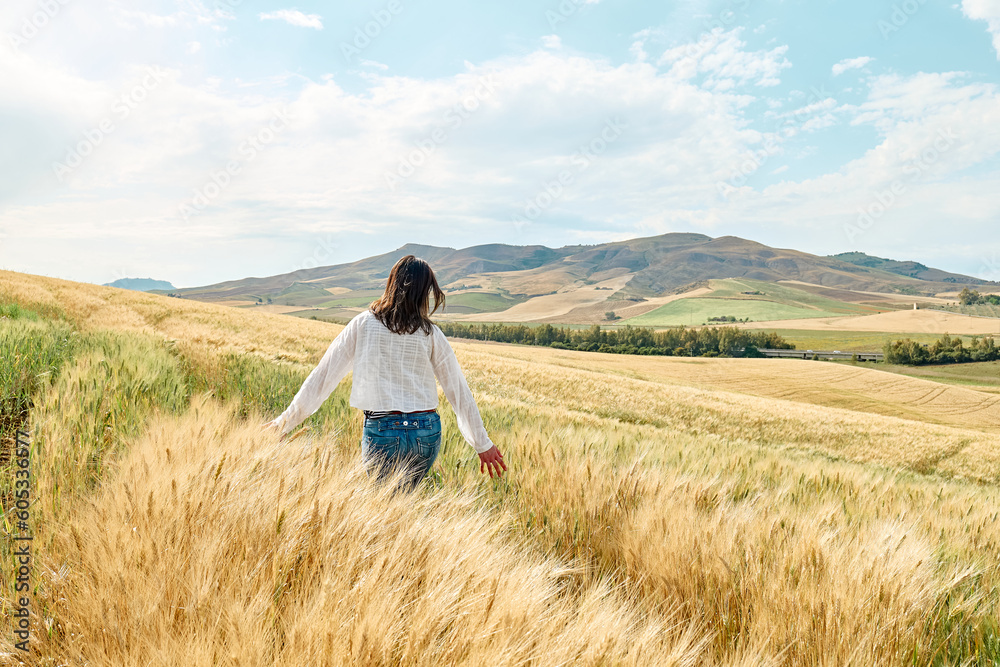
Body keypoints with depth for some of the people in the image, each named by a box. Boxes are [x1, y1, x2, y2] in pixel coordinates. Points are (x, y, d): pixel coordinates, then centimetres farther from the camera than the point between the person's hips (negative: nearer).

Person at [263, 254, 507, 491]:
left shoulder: (363, 324, -1)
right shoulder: (430, 334, 1)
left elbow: (324, 375, 0)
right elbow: (459, 391, 4)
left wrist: (286, 420, 9)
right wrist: (483, 445, 11)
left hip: (381, 431, -2)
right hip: (426, 432, 2)